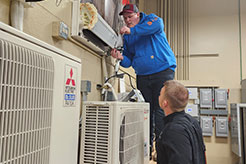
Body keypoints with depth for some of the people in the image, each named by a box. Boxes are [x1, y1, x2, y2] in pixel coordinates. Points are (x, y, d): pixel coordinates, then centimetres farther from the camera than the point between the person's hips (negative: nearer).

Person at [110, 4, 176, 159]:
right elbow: (129, 61, 11)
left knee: (160, 110, -9)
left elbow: (158, 24, -22)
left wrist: (132, 30, -22)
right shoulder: (127, 36, 15)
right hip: (142, 76, 5)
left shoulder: (150, 19, 4)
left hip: (163, 72, -5)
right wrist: (121, 57, -12)